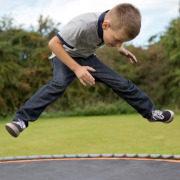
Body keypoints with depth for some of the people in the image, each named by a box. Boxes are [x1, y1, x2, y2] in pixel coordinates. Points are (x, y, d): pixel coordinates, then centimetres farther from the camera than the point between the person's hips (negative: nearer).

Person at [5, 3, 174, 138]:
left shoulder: (116, 24, -18)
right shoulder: (82, 25, -40)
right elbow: (53, 43, -33)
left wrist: (121, 49, -6)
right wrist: (76, 68, -36)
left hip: (87, 58, 6)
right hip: (65, 56, -5)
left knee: (121, 83, -1)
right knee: (59, 83, -34)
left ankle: (150, 112, 16)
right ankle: (21, 119, -35)